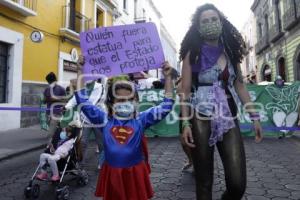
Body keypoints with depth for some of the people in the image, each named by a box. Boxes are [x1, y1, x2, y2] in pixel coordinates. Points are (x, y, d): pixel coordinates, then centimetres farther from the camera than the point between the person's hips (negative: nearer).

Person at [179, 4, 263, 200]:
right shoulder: (193, 54, 1)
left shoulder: (231, 52, 12)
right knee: (204, 181, 5)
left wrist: (255, 116, 10)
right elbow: (185, 91, -3)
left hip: (229, 119, 3)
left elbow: (240, 86, 14)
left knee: (238, 183, -2)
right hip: (201, 119, -3)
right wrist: (186, 123, -12)